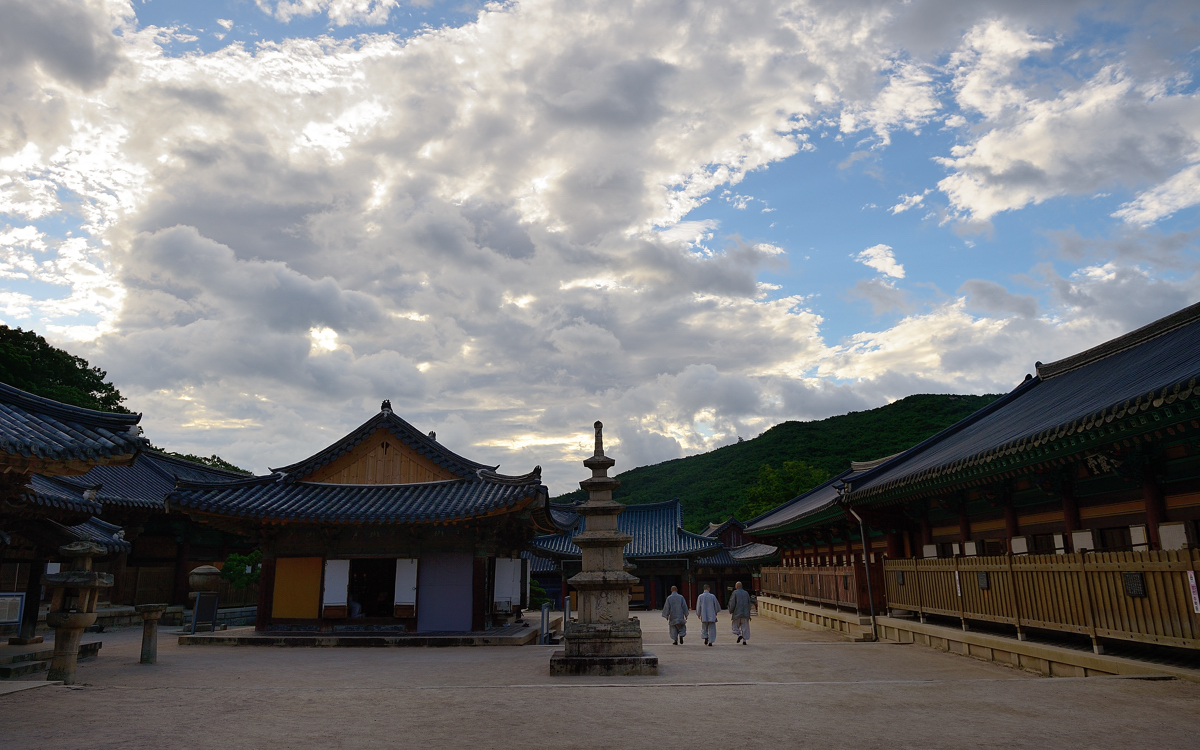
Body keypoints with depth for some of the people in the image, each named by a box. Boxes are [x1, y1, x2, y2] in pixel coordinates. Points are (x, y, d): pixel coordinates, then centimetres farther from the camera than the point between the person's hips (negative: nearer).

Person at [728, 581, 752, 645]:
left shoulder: (735, 593, -6)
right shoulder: (746, 593, 7)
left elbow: (732, 603, -10)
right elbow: (749, 603, 10)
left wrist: (730, 611, 3)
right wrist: (748, 613, 17)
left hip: (737, 613, -3)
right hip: (745, 613, 3)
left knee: (735, 626, 11)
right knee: (745, 627, 7)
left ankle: (739, 634, -12)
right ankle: (745, 640, 2)